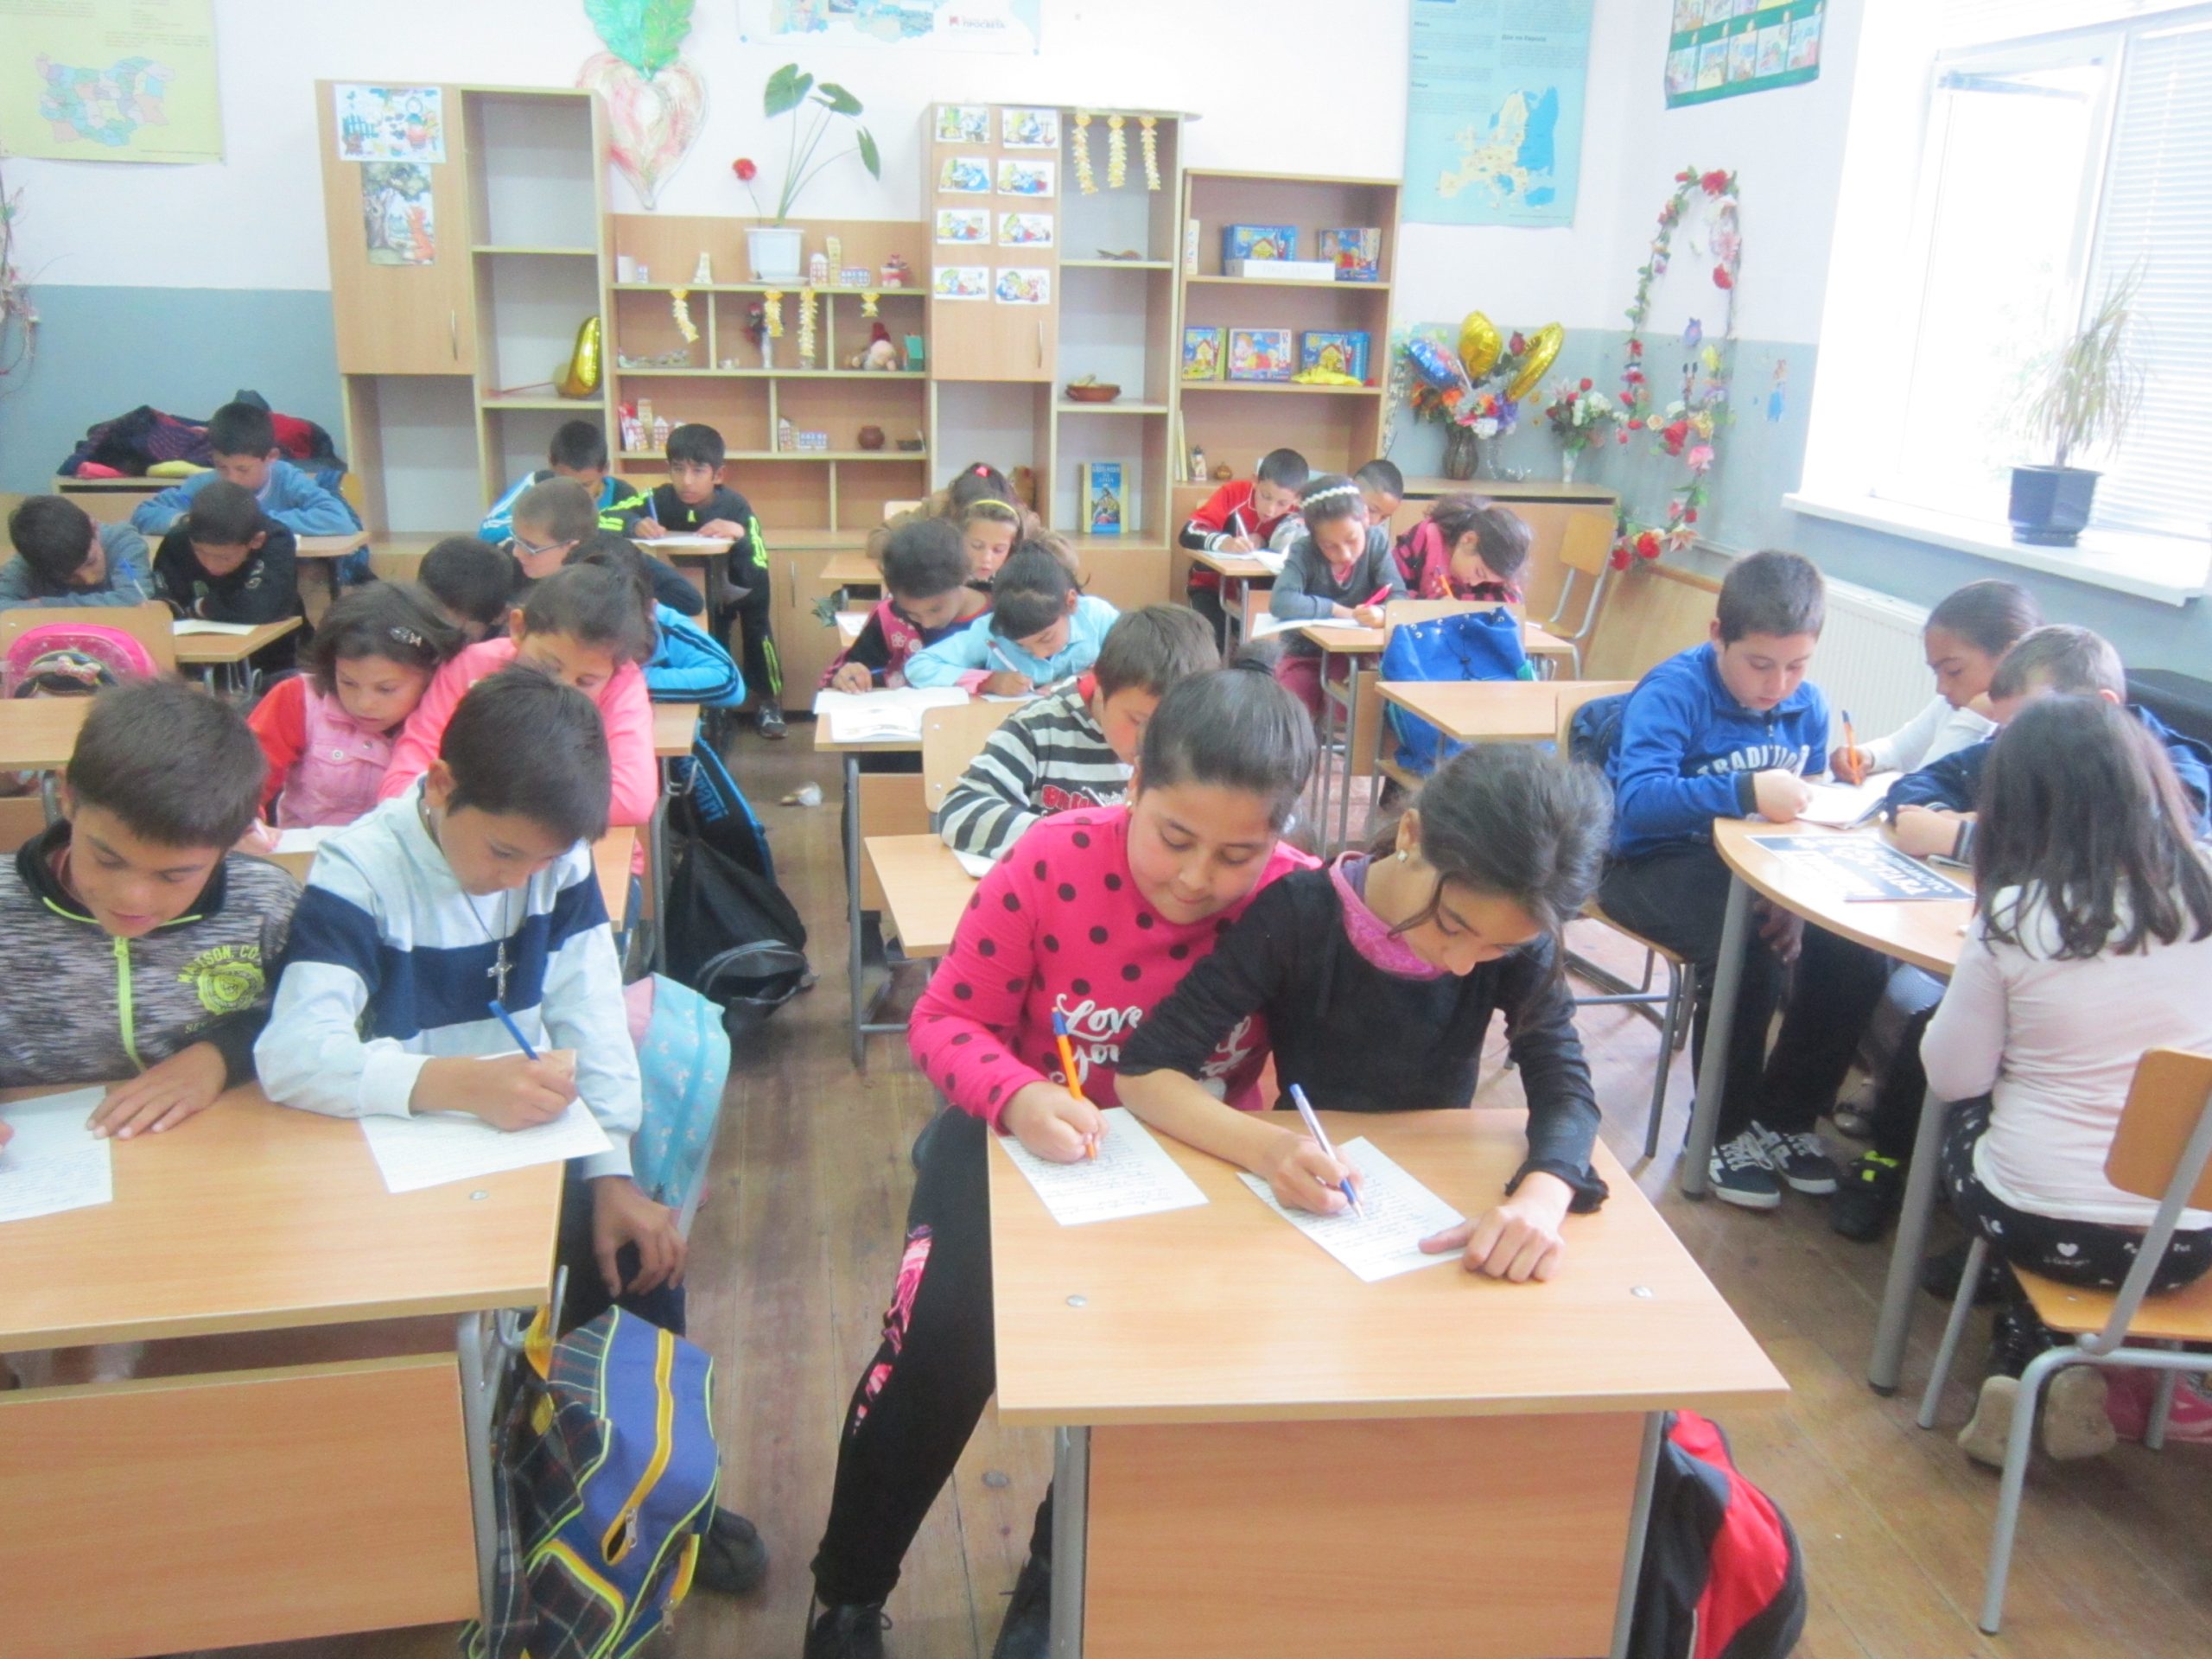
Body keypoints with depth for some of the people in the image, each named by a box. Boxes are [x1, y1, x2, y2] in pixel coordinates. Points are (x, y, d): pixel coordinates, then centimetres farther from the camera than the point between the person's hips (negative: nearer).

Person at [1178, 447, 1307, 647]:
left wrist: (1265, 542, -28)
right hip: (1213, 586, -2)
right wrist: (1223, 542, -43)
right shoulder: (1234, 493, -18)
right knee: (1214, 638, -28)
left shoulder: (1296, 512, -10)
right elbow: (1187, 535, -25)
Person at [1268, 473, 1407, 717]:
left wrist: (1383, 613, -36)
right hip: (1306, 657, -2)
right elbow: (1281, 603, -32)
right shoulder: (1304, 552, -17)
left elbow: (1399, 598, -13)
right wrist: (1336, 610, -25)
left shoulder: (1377, 540, -9)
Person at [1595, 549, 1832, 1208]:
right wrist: (1746, 792, -42)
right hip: (1656, 864, -5)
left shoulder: (1807, 707, 2)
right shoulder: (1673, 692, -17)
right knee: (1743, 947, -31)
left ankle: (1790, 1116, 4)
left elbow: (1806, 815, 7)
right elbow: (1637, 800, -31)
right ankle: (1724, 1130, -7)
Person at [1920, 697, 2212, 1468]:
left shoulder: (2013, 916, -18)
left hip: (2039, 1222, -3)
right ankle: (2072, 1372, 24)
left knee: (1967, 1117, 28)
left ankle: (2033, 1363, 26)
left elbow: (1954, 1076, -8)